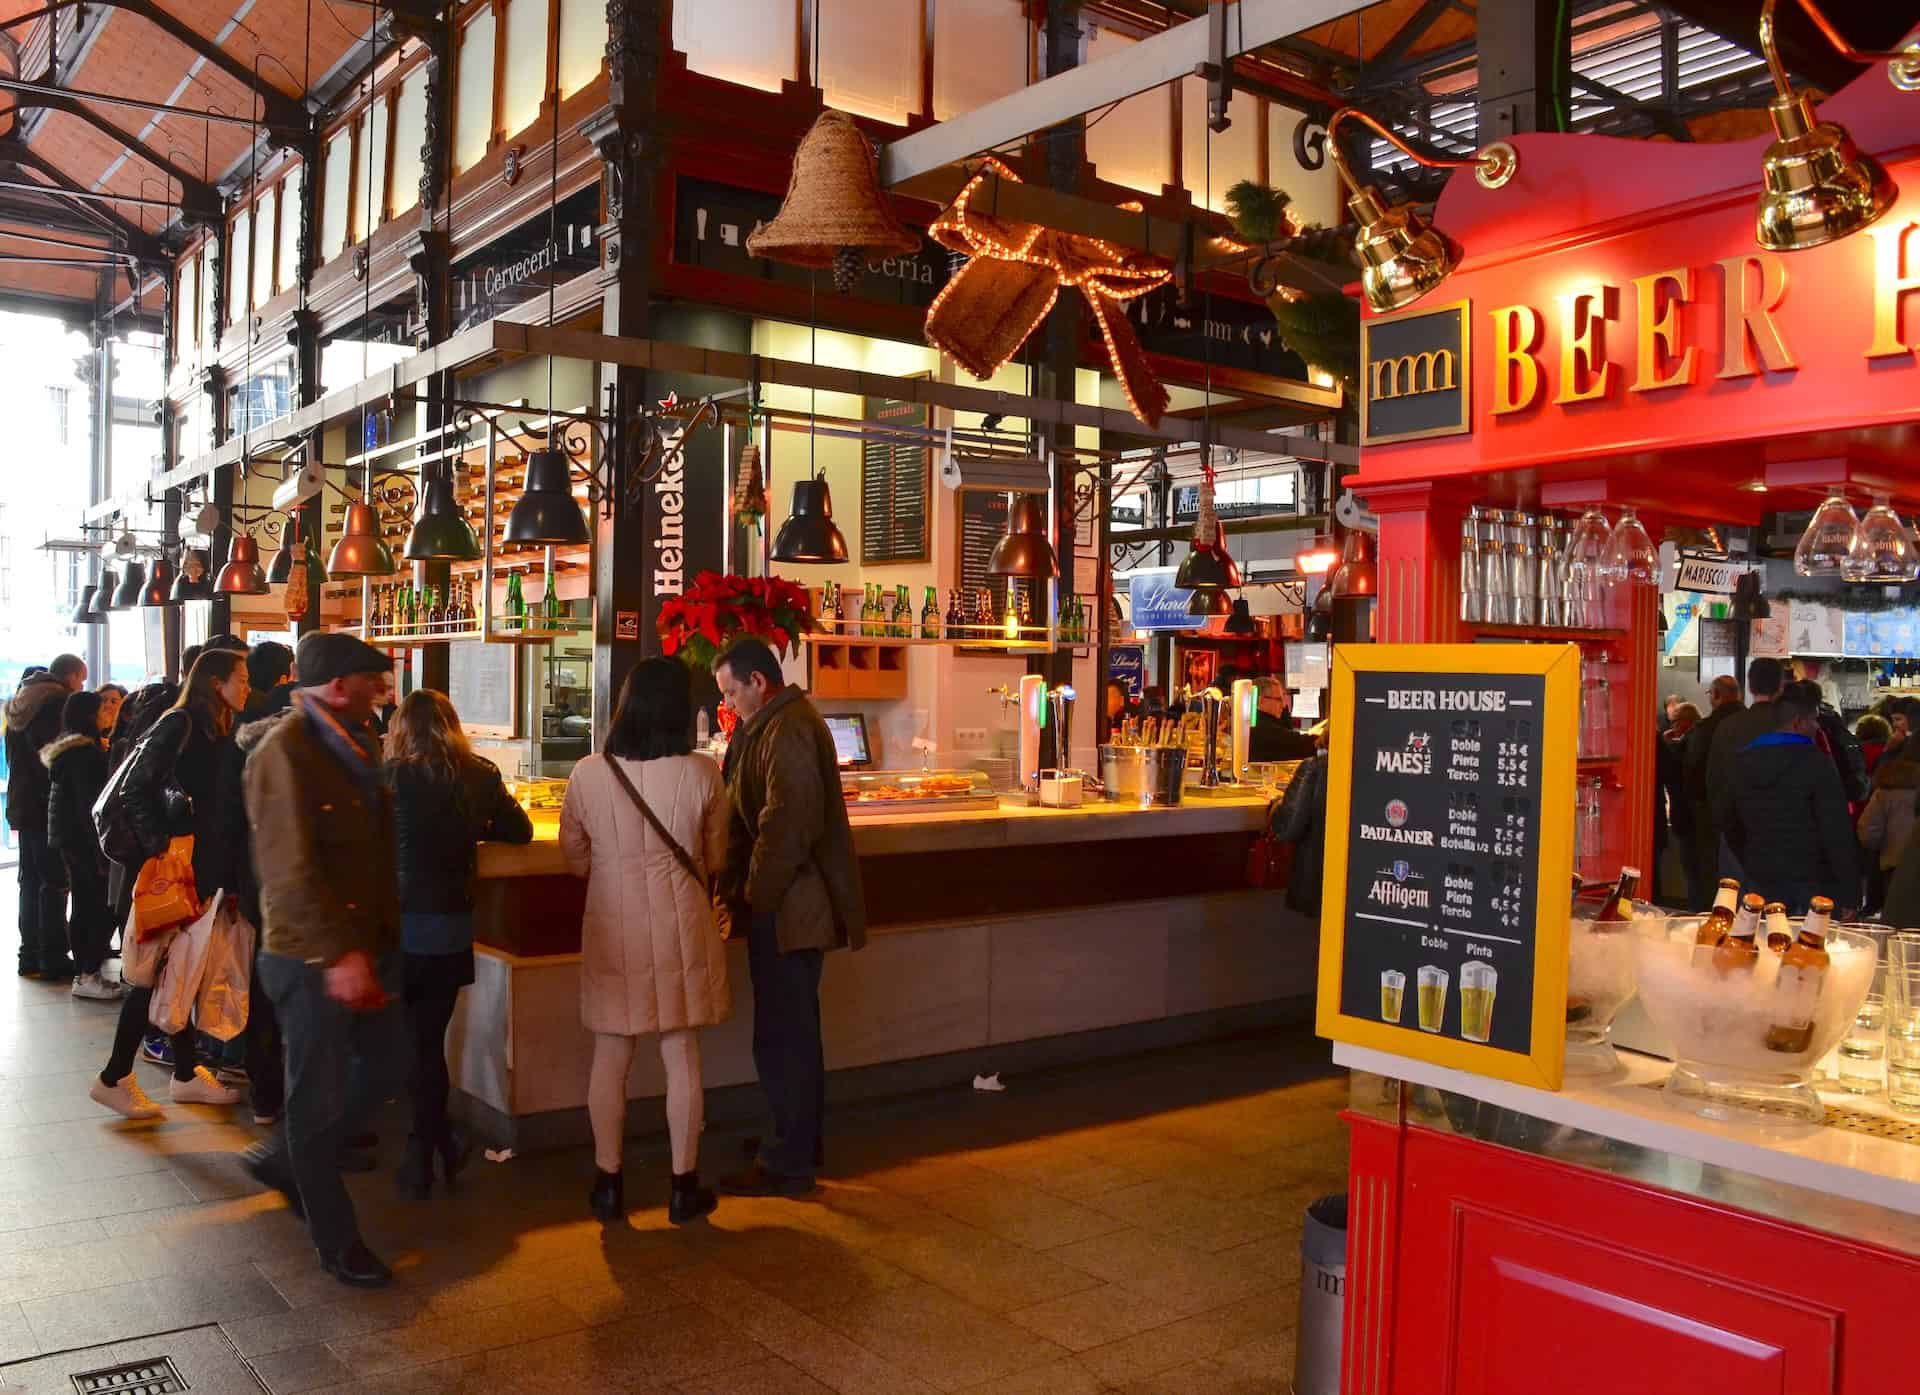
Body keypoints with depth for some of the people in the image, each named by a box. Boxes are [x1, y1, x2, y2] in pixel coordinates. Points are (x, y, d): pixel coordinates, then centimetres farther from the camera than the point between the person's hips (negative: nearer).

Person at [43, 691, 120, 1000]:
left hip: (68, 839, 10)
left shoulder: (62, 751, 15)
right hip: (85, 840, -10)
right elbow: (89, 803, -19)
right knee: (105, 907, -6)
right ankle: (89, 976, -5)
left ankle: (83, 973, 15)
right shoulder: (85, 752, -16)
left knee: (83, 907, 11)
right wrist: (102, 852, -19)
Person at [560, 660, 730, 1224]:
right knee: (682, 1056, 10)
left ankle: (608, 1184, 23)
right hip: (680, 928, -1)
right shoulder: (702, 775, -11)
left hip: (612, 928, 1)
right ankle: (684, 1187, 18)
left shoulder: (588, 774, -9)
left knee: (610, 1057, 13)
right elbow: (714, 860, 3)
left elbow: (575, 860, 3)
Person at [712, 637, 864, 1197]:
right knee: (796, 1031, 19)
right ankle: (803, 1144, 31)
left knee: (783, 1039, -3)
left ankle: (789, 1163, 6)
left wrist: (755, 895, -16)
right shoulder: (778, 725, 16)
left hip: (785, 912, -11)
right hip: (793, 906, 11)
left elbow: (789, 824, -24)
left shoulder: (787, 731, -18)